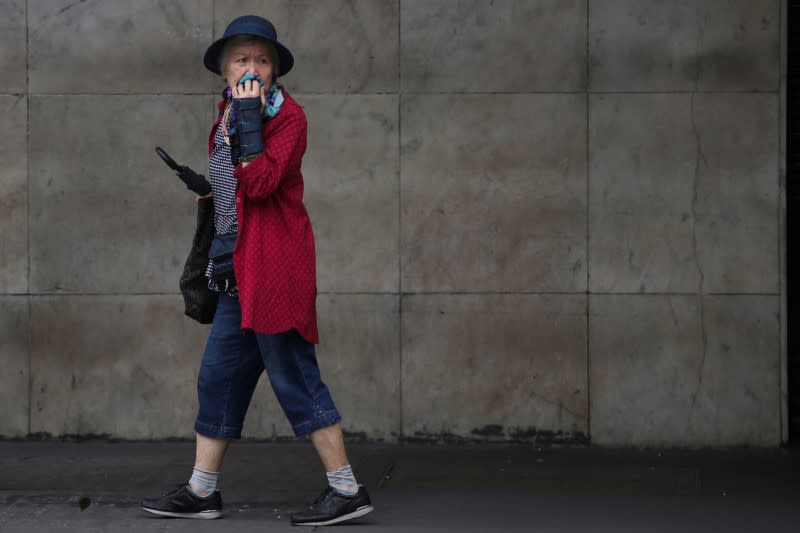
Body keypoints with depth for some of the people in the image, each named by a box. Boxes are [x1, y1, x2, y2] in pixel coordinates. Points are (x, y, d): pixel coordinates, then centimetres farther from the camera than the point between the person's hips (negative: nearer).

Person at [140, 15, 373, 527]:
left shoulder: (288, 115, -10)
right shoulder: (228, 115, 15)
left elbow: (260, 183, -24)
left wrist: (249, 117, -22)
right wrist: (208, 186, 13)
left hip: (275, 268, -9)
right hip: (241, 272, 9)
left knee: (294, 377, -7)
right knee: (219, 376, 11)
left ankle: (348, 490, -1)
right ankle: (201, 492, 19)